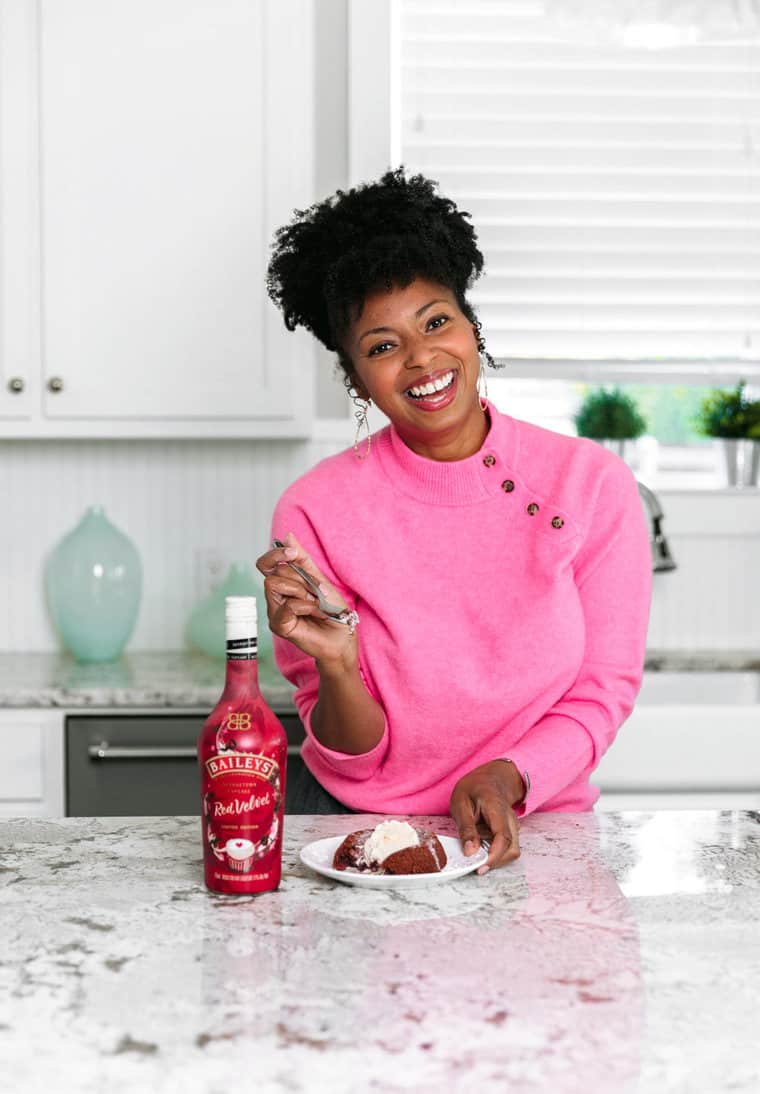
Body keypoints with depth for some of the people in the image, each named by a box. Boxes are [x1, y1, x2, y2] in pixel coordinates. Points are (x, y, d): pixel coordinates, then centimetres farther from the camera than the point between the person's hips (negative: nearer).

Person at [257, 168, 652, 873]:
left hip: (530, 829, 1)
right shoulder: (317, 510, -9)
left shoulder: (593, 484, -6)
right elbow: (353, 761, -5)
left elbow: (602, 695, 0)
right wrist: (335, 664, -25)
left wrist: (504, 777, -18)